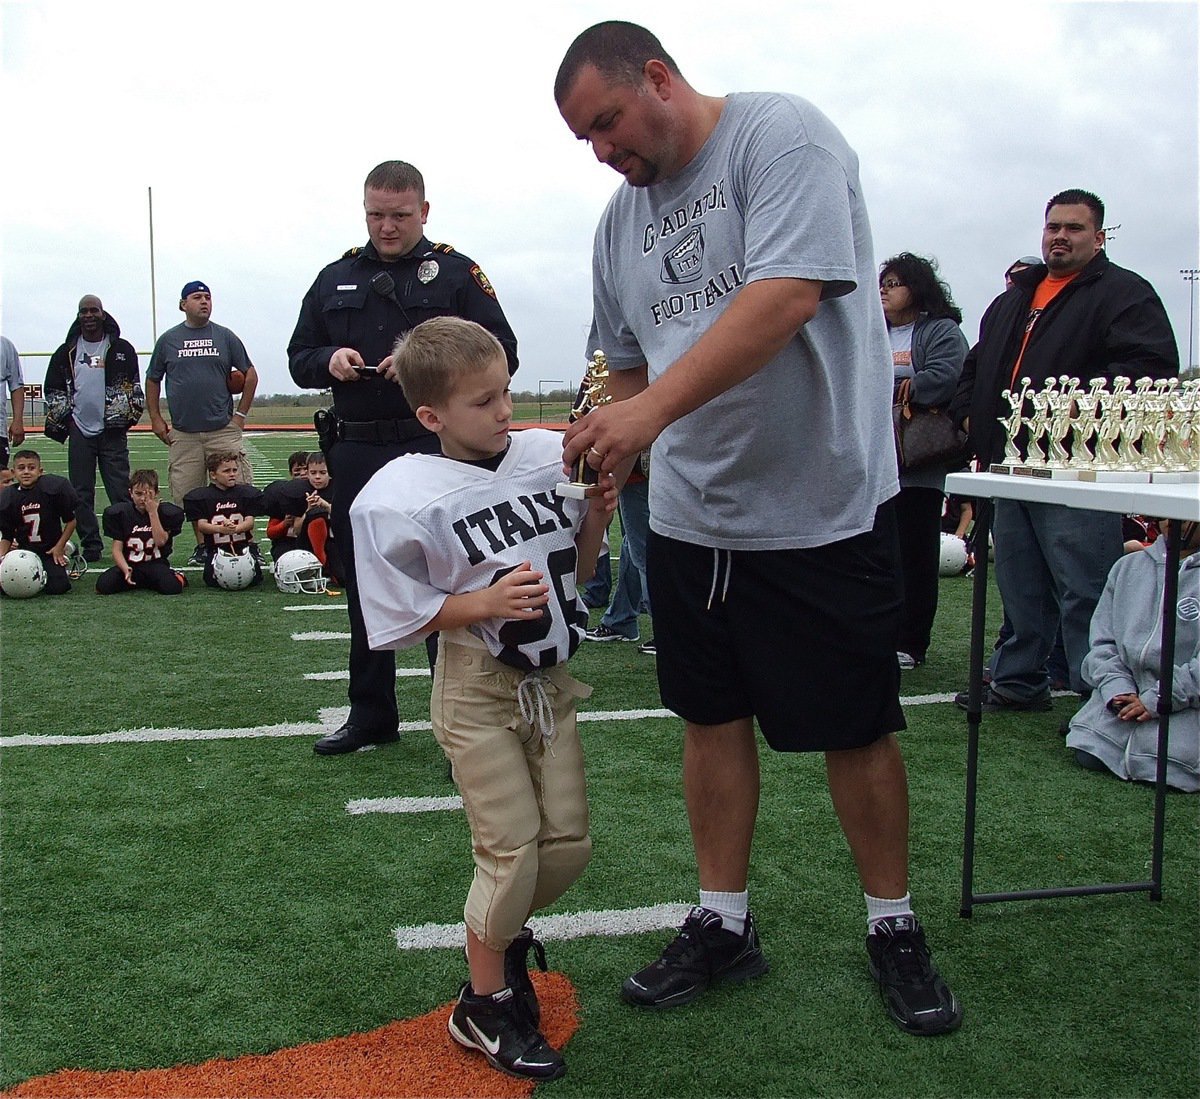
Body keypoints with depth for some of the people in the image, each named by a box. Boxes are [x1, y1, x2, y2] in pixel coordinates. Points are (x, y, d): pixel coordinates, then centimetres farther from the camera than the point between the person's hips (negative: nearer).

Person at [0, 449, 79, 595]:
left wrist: (60, 546, -5)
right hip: (24, 552, 3)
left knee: (57, 588, -20)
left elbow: (71, 521, -2)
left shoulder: (54, 486, -11)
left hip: (50, 550, -2)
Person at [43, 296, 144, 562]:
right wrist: (64, 419, 4)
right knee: (81, 492, 3)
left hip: (112, 431, -2)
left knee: (120, 490, -5)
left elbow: (133, 387, 7)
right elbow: (53, 389, 14)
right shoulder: (67, 351, 11)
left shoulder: (122, 349, 5)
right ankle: (90, 546, 10)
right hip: (79, 432, 2)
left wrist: (125, 418, -2)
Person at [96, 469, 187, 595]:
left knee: (171, 587, -33)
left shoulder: (167, 512, -4)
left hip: (155, 564, -2)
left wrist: (152, 512, -17)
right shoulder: (119, 513, -1)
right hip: (129, 564, 2)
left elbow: (160, 541, -14)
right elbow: (117, 549, -4)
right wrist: (126, 569, -23)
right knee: (103, 585, -25)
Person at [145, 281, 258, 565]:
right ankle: (202, 546, 14)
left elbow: (250, 374, 9)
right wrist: (155, 419, 8)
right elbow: (152, 380, 15)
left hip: (223, 431, -1)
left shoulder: (225, 337, 7)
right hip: (182, 433, 1)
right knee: (188, 496, 2)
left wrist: (241, 414, 3)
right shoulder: (168, 340, 9)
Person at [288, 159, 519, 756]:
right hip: (356, 454, 5)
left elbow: (501, 351, -5)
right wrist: (330, 361, -6)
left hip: (436, 451, -5)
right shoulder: (335, 279, 15)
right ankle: (371, 714, 27)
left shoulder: (456, 272, 2)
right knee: (364, 586, 13)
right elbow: (299, 358, 17)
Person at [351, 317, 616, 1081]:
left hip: (550, 684, 6)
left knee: (570, 841, 11)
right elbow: (402, 616, -13)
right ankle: (486, 1004, 19)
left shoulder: (547, 455, -3)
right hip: (479, 694, -5)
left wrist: (597, 515, -10)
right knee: (512, 848, -3)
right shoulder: (401, 499, -18)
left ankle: (505, 931, 40)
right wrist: (486, 602, -25)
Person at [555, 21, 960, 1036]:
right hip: (688, 516, 7)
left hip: (822, 504, -6)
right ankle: (724, 925, 26)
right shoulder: (622, 218, 11)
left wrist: (653, 409, -32)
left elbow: (786, 295, -26)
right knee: (712, 716, 12)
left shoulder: (781, 136, -11)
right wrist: (605, 462, 7)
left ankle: (894, 928, 24)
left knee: (856, 727, 5)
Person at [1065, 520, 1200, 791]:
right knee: (1089, 753, -15)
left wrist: (1156, 700, -17)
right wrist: (1116, 687, -6)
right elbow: (1102, 639, 11)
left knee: (1152, 762, -23)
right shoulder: (1128, 566, 15)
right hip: (1129, 690, 4)